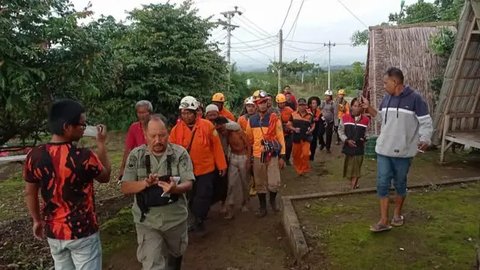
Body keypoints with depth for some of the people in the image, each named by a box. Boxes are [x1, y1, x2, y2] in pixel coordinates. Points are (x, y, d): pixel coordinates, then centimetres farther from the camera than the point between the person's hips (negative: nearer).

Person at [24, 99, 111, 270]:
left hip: (53, 231, 5)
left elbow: (30, 193, 4)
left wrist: (37, 221, 19)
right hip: (83, 232, -5)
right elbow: (105, 177, -3)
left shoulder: (34, 156, -9)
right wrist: (101, 144, 1)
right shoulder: (83, 157, -24)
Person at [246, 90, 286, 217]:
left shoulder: (274, 118, -5)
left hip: (273, 156, -2)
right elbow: (249, 139, 11)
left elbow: (280, 137, -4)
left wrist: (282, 156, -7)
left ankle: (272, 200, 27)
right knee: (260, 184, 10)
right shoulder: (251, 120, 2)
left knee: (274, 183, -4)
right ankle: (263, 207, 26)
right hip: (257, 157, 2)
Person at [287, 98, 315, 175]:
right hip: (296, 138, 1)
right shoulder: (293, 114, -1)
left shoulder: (310, 115, 0)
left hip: (306, 138, -1)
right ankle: (298, 169, 31)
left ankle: (304, 169, 12)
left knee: (305, 154, -11)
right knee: (296, 155, 10)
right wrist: (294, 129, -16)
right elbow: (289, 125, 3)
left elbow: (313, 125, 10)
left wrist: (311, 130, -11)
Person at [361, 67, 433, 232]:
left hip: (403, 151, -4)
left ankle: (397, 214, 33)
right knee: (382, 184, 1)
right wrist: (369, 108, 6)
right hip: (383, 150, 5)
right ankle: (384, 221, 7)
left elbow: (426, 123, -11)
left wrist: (425, 140, -25)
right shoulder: (387, 98, 6)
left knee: (400, 184, 12)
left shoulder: (414, 98, -12)